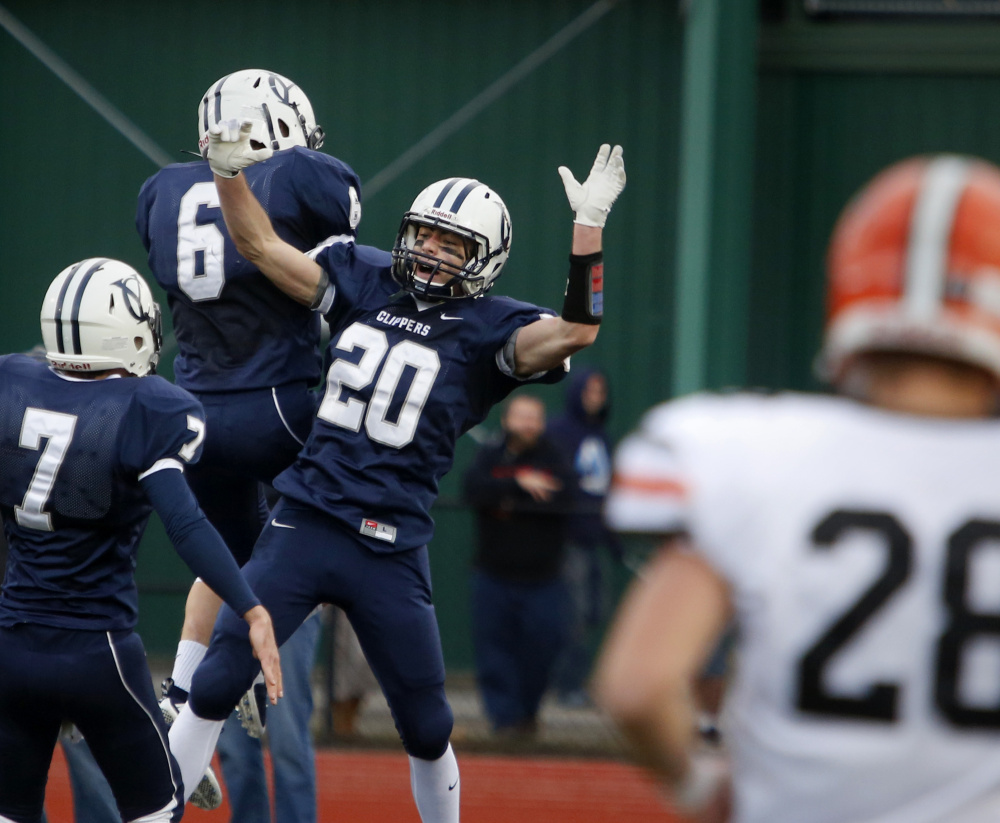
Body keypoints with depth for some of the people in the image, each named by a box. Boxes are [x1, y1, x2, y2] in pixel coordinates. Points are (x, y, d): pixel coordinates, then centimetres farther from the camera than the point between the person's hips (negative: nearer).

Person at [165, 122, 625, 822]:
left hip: (391, 549, -2)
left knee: (426, 727, 7)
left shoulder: (488, 331, -3)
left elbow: (577, 331, -21)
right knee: (214, 688, -2)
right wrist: (230, 172, -5)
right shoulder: (366, 281, 8)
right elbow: (262, 246, 11)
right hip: (302, 526, 2)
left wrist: (589, 226, -27)